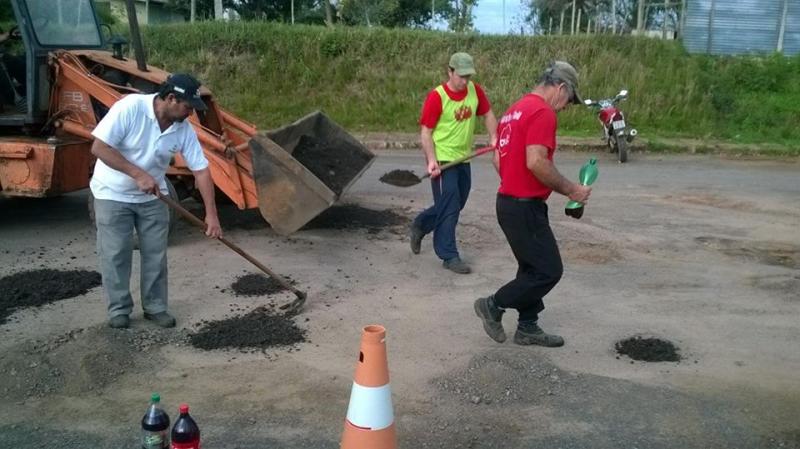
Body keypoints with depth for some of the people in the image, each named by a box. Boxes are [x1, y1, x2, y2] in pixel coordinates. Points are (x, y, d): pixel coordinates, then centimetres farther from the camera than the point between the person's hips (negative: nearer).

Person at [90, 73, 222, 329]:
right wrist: (138, 174, -31)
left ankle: (155, 307, 17)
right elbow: (99, 147, -26)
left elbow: (201, 170, -9)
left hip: (152, 197, 4)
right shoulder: (130, 108, -26)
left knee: (155, 254, 5)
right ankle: (119, 309, 15)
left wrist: (211, 214, -15)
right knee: (115, 254, 1)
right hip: (113, 194, -4)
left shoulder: (184, 129, -12)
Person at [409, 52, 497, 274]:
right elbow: (425, 132, -13)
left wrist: (494, 137, -2)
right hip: (442, 160, -7)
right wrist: (432, 160, -23)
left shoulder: (475, 91, 1)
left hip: (464, 158, 7)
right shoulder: (436, 97, -15)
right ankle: (449, 256, 4)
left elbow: (487, 114, 15)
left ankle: (420, 226, 39)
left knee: (456, 205, 17)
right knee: (449, 208, -6)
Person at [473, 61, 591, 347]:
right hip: (525, 206, -10)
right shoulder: (542, 112, -16)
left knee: (533, 267, 17)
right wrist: (570, 190, -16)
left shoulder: (515, 110, 15)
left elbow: (498, 158, 19)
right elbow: (536, 162, -26)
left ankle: (528, 328, 24)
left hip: (510, 201, 10)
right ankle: (493, 305, 7)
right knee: (549, 270, -2)